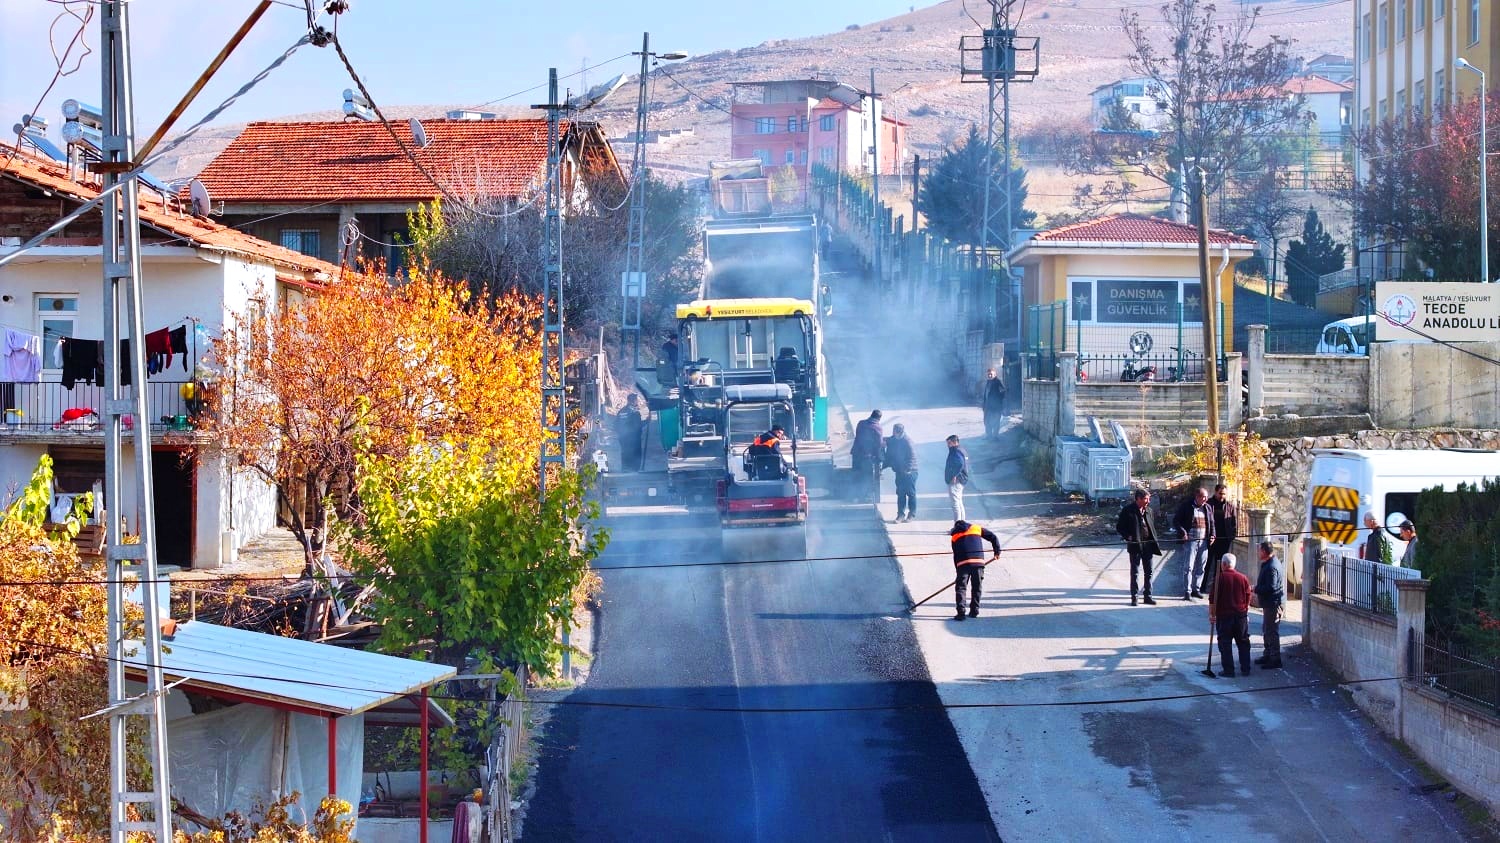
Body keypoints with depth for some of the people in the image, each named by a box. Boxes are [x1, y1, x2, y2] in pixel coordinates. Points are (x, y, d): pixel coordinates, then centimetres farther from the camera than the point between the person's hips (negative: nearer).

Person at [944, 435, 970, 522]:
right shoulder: (962, 450, 16)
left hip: (955, 481, -11)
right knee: (959, 503, 17)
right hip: (962, 480, 11)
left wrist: (954, 476, -26)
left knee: (955, 503, -10)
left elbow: (960, 464, -30)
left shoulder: (956, 451, -16)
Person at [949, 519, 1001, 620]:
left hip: (963, 563, -1)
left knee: (960, 587, 4)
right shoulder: (977, 528, 20)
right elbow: (993, 537, 16)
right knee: (977, 587, 15)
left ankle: (961, 612, -8)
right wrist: (997, 552, 22)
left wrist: (957, 570, 24)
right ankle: (974, 611, 17)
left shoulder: (954, 536, 19)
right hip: (978, 561, 1)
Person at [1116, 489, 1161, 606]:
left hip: (1148, 544, 5)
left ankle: (1147, 596, 15)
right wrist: (1127, 537, -16)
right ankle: (1134, 597, 8)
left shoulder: (1148, 510, 9)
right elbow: (1119, 527, -3)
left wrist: (1155, 540, 5)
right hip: (1135, 544, -5)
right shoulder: (1127, 510, -6)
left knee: (1148, 572, 7)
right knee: (1134, 572, 2)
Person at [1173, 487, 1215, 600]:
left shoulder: (1208, 508, 13)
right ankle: (1187, 592, -5)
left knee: (1200, 568, 9)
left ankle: (1196, 589, 19)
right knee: (1188, 567, -7)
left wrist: (1212, 535, 5)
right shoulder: (1185, 506, -4)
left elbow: (1212, 523, 22)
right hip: (1190, 541, -5)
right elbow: (1176, 522, -3)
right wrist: (1182, 532, -17)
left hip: (1203, 542, 5)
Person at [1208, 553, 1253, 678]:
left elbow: (1212, 599, -10)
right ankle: (1245, 669, 14)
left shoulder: (1219, 578, -9)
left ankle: (1229, 671, -1)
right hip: (1241, 615, 4)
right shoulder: (1243, 578, 3)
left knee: (1225, 644, 2)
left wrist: (1212, 614, -3)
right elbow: (1248, 598, 10)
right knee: (1243, 643, 12)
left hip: (1223, 616, -4)